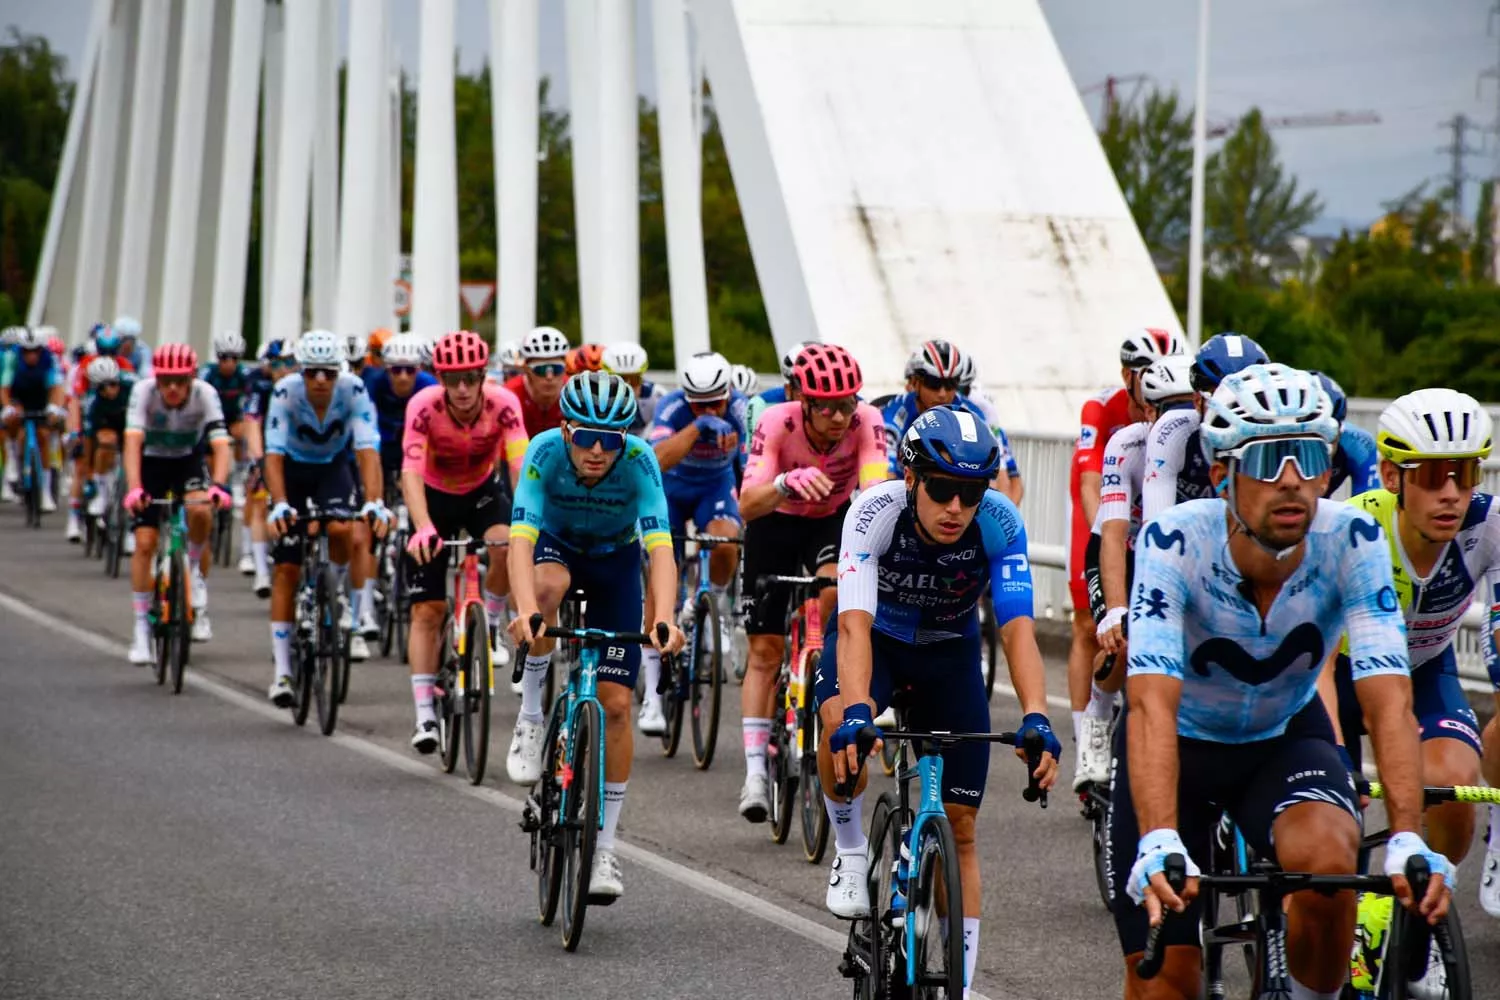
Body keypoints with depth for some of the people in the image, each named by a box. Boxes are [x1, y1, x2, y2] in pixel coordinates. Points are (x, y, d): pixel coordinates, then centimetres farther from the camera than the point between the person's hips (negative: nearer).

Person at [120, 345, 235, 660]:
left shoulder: (205, 394, -26)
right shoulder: (143, 392, -27)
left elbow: (221, 444, -35)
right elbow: (133, 441, -37)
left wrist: (218, 485, -52)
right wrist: (134, 488, -51)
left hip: (188, 460, 0)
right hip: (151, 462, 0)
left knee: (200, 510, -31)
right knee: (144, 543, -8)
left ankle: (194, 570, -1)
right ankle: (141, 630, 2)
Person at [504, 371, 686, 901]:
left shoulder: (639, 460, -32)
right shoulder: (545, 451, -31)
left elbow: (661, 549, -39)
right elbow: (520, 539, -40)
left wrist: (663, 619, -57)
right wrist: (525, 611, -57)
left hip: (615, 560, 0)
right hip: (555, 546, 0)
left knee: (616, 703, -8)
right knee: (549, 584, -39)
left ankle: (604, 848, 3)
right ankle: (530, 717, -19)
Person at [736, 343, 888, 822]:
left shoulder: (866, 421, -28)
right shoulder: (776, 423, -31)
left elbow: (876, 488, -41)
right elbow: (748, 505, -40)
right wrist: (787, 483, -61)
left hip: (833, 521, 1)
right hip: (776, 522, 0)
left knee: (835, 582, -34)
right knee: (764, 650, -4)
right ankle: (755, 772, -1)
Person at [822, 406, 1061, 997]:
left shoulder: (999, 522, -29)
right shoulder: (876, 512, -33)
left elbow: (1017, 627, -35)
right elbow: (854, 621, -42)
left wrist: (1035, 718, -51)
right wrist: (856, 712, -58)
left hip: (949, 649, 2)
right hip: (875, 636, -2)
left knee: (960, 826, -1)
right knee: (842, 726, -36)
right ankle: (850, 851, -9)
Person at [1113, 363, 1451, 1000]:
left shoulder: (1351, 542, -25)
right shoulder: (1174, 542, -30)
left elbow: (1388, 701, -31)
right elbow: (1153, 706, -40)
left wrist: (1407, 840, -46)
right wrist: (1159, 843, -55)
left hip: (1285, 739, 1)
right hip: (1181, 743, -1)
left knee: (1329, 861, -31)